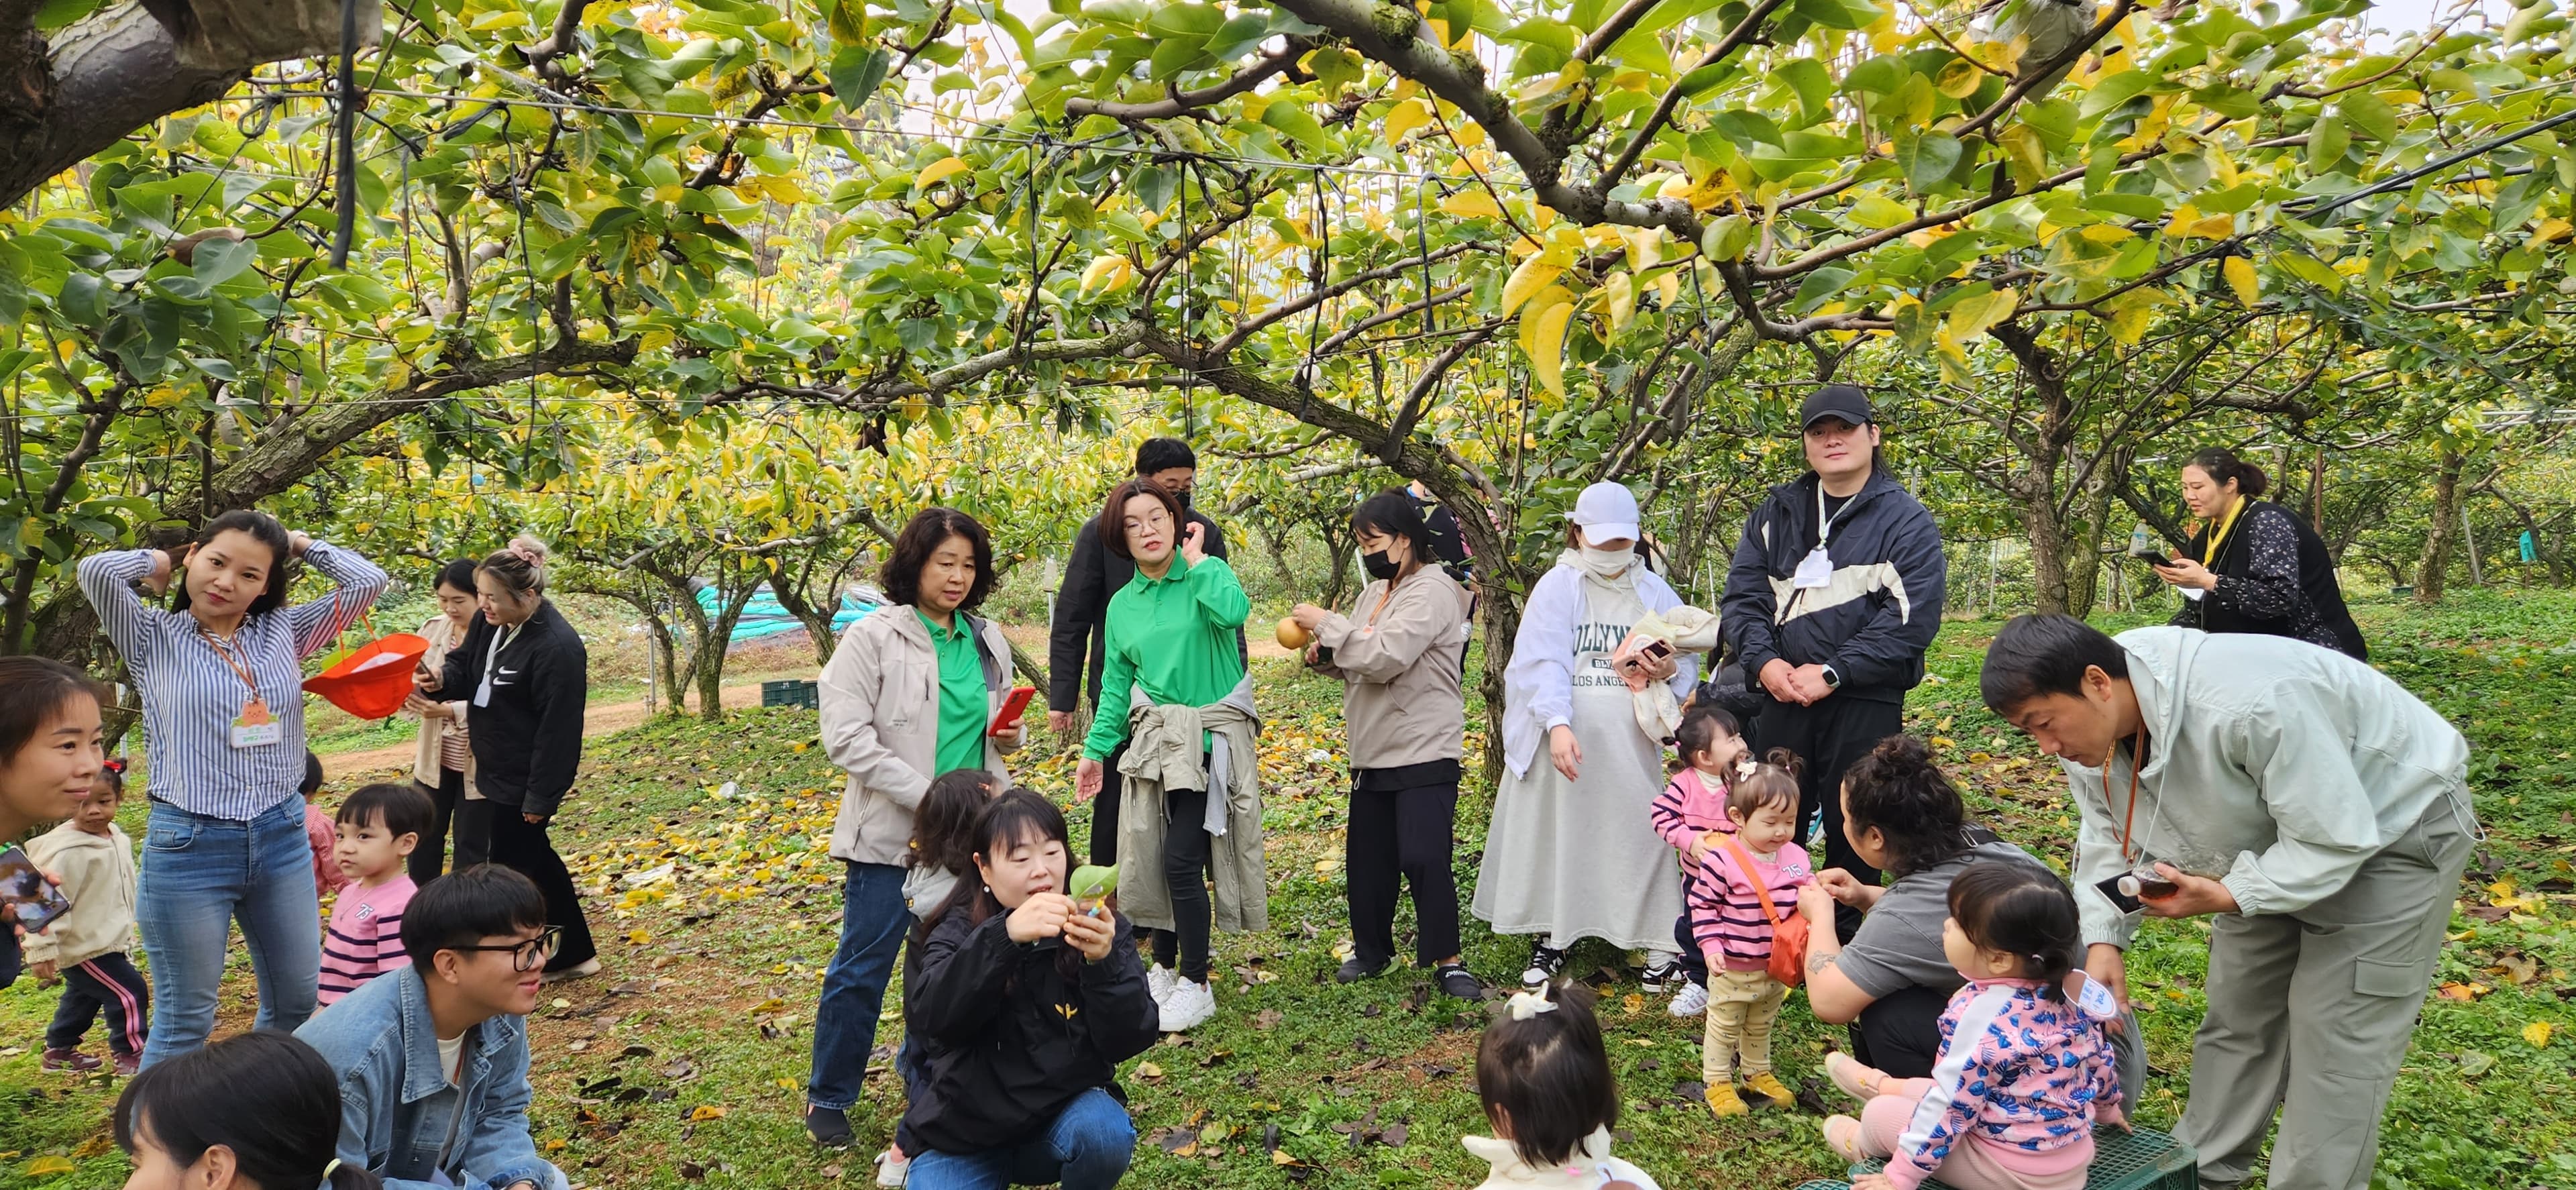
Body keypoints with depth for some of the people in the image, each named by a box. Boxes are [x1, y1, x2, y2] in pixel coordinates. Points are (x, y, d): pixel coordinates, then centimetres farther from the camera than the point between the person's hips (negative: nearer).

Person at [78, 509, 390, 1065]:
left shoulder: (285, 632, 5)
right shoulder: (154, 638, -3)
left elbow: (368, 581, -4)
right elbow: (96, 570, -20)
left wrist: (299, 543, 4)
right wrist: (155, 562, -1)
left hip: (283, 837, 4)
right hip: (189, 846, -4)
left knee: (297, 1002, 15)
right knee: (184, 1020, 5)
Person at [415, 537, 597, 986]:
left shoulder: (557, 647, -28)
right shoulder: (491, 622, -3)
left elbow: (558, 730, -24)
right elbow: (467, 667, 15)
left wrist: (540, 797, -20)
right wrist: (442, 678, -10)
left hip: (524, 781, -9)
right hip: (499, 770, 9)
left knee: (510, 868, 4)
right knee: (533, 857, 18)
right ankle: (573, 954, 30)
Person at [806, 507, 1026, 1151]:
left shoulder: (989, 641, 6)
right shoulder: (872, 638, -10)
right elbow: (846, 739, -15)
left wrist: (1009, 734, -6)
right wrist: (928, 794, -20)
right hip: (892, 832, -5)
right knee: (861, 970, 3)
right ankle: (828, 1098, 21)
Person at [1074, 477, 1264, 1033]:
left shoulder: (1207, 575, -6)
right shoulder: (1122, 605, 9)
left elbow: (1234, 611, -29)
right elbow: (1116, 685, 13)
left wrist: (1197, 559, -17)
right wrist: (1096, 751, 9)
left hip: (1210, 741, -5)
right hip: (1154, 740, 5)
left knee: (1182, 860, -9)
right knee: (1152, 859, 10)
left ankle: (1196, 985, 6)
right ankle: (1164, 968, 29)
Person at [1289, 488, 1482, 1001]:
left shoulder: (1432, 592, -14)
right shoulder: (1375, 593, 13)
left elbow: (1384, 657, -25)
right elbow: (1359, 664, 21)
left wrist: (1326, 623, -16)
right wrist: (1326, 657, -1)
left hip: (1424, 753, -8)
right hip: (1373, 753, 9)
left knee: (1425, 858, -9)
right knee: (1367, 856, 13)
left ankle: (1447, 961, 3)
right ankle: (1371, 949, 27)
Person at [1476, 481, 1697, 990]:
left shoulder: (1654, 593, 12)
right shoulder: (1556, 587, 0)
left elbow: (1689, 664, 10)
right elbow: (1543, 662, -11)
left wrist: (1670, 669, -15)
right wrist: (1558, 725, -27)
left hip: (1630, 744, 2)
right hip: (1566, 740, -2)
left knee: (1638, 832, -3)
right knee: (1556, 832, 5)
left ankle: (1663, 946, 4)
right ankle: (1548, 938, 19)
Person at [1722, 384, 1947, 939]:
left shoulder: (1904, 520, -2)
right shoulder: (1775, 514, 12)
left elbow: (1913, 614, -12)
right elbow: (1742, 594, 8)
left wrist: (1833, 673, -17)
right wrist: (1763, 660, -11)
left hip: (1866, 704, -4)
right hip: (1783, 699, 4)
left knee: (1853, 833, 4)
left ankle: (1847, 940, 18)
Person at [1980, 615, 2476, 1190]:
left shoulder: (2249, 707, -42)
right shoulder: (2090, 722, -17)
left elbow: (2335, 839, -34)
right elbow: (2107, 838, -6)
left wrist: (2225, 898, -37)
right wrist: (2103, 941, -18)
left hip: (2388, 826, -7)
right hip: (2275, 840, 7)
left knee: (2337, 1031, -7)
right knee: (2237, 1009, 12)